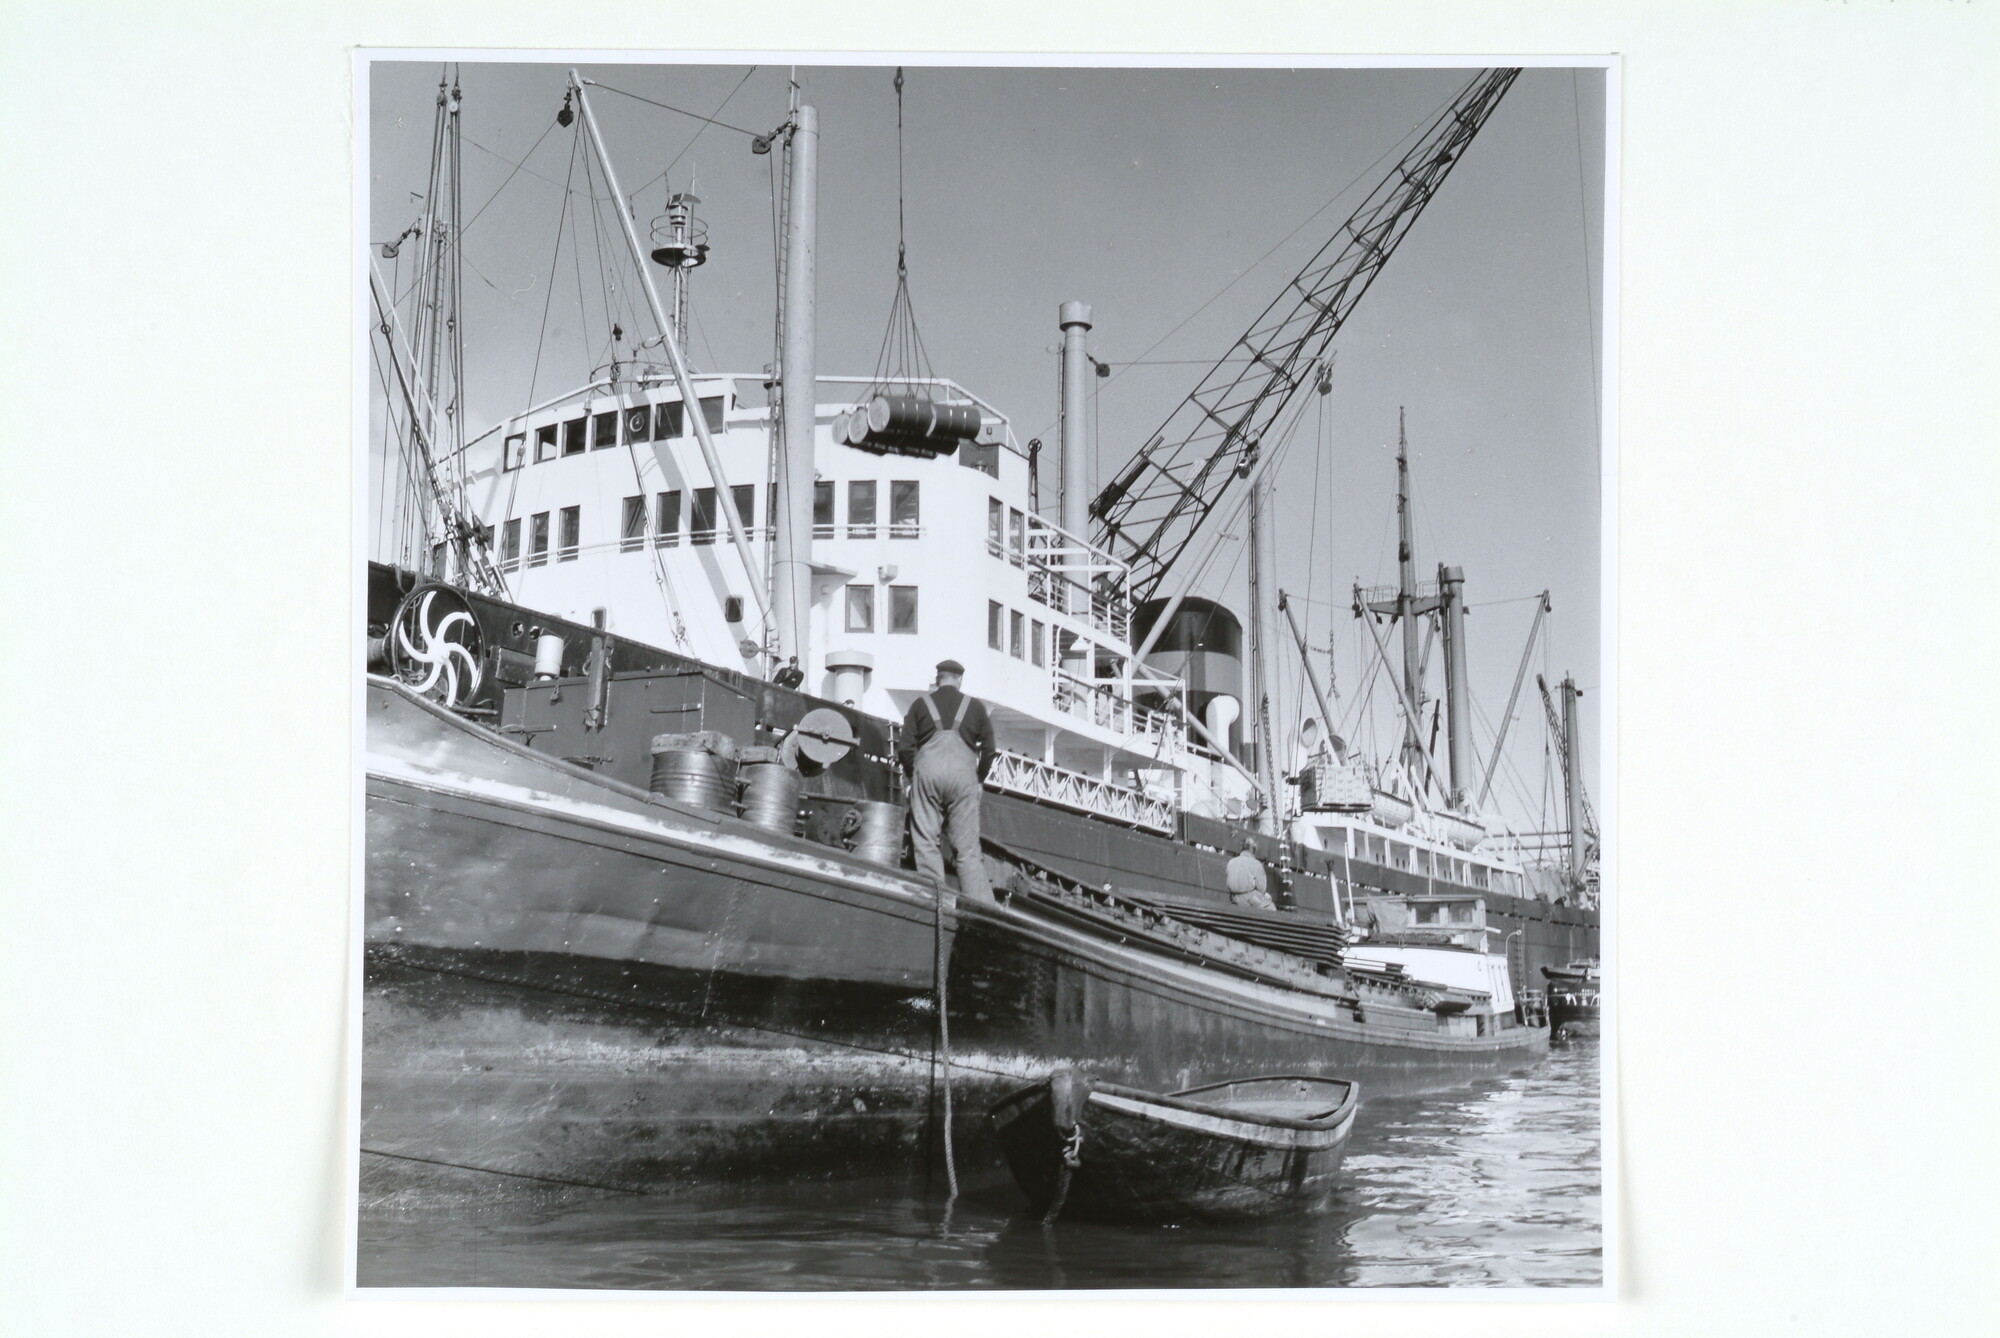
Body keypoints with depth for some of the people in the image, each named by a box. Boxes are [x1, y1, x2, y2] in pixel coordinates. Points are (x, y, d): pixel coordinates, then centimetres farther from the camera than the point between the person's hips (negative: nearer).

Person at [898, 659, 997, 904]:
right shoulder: (974, 706, 16)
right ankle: (980, 904, -8)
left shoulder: (920, 704, 15)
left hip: (927, 769, 0)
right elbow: (988, 749, 12)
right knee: (967, 846, 0)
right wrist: (979, 779, 24)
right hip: (963, 773, 0)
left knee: (926, 842, 0)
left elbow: (905, 748, 7)